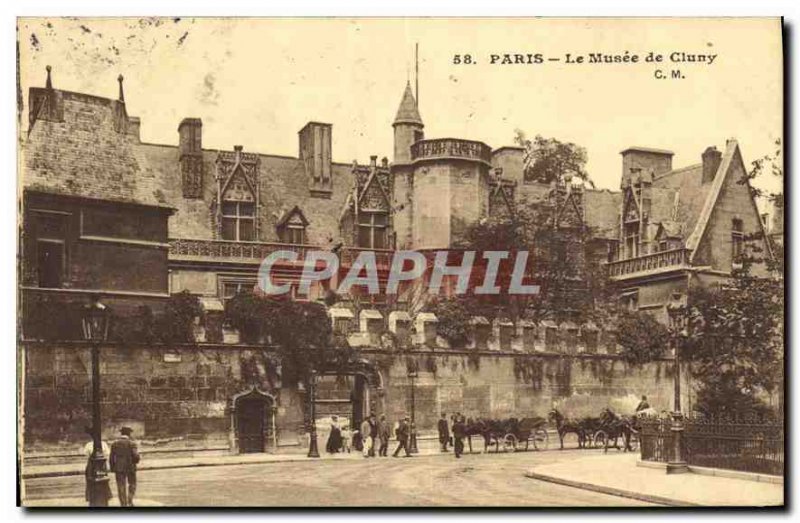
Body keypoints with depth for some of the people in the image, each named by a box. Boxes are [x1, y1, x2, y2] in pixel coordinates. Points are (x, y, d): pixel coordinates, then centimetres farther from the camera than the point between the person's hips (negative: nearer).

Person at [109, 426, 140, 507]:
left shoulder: (114, 444, 4)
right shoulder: (132, 443, -7)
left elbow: (111, 458, 3)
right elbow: (136, 456, -15)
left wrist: (112, 469, 10)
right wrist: (135, 462, 5)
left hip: (118, 468, 2)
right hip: (130, 468, -2)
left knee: (121, 487, 8)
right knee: (132, 485, 14)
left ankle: (123, 504, 9)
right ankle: (130, 502, 2)